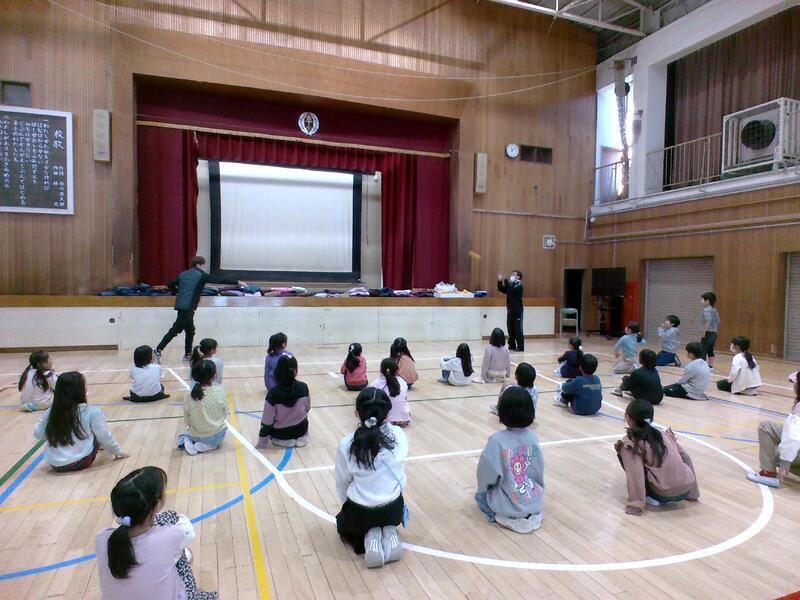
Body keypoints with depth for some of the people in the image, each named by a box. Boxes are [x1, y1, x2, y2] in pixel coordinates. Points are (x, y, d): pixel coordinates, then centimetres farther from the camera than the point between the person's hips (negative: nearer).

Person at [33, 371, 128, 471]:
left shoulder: (50, 412, -1)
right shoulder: (92, 412, -13)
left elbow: (37, 434, 10)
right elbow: (104, 437, -6)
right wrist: (118, 451, 10)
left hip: (55, 465, 4)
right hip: (81, 462, -4)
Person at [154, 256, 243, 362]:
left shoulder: (183, 274, 15)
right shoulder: (201, 275, -3)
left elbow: (170, 285, 18)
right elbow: (219, 280, -3)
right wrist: (237, 283, -1)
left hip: (181, 305, 8)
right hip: (188, 307, -8)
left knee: (190, 330, 15)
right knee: (175, 330, -6)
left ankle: (187, 355, 19)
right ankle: (158, 350, -9)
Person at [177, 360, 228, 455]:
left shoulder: (190, 395, -14)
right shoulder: (220, 391, -16)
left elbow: (187, 420, -4)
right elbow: (225, 414, -5)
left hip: (196, 435, 3)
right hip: (216, 435, -3)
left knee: (187, 433, 35)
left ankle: (186, 441, 3)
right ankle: (207, 446, 5)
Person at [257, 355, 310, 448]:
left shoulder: (273, 393, -26)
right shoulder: (303, 387, -19)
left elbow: (267, 422, -19)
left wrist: (261, 444, -6)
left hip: (280, 436, -1)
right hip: (301, 431, 1)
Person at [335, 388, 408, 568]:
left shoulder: (346, 445, -20)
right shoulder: (399, 435, -16)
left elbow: (342, 483, -5)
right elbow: (398, 472, -3)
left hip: (359, 511, -2)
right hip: (394, 509, 2)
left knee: (343, 525, 33)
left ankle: (369, 540, 3)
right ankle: (390, 535, 7)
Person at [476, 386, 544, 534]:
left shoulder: (497, 440, -22)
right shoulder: (533, 437, -9)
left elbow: (486, 473, -12)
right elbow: (540, 470, 3)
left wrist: (482, 489, 11)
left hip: (509, 506, -4)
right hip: (536, 503, 4)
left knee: (481, 494, 23)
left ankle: (503, 516, 4)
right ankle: (533, 513, 12)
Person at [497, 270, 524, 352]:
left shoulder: (519, 285, -8)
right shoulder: (510, 285, 14)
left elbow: (512, 290, -25)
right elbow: (501, 290, 8)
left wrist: (506, 281, -23)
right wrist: (500, 281, -5)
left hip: (518, 311, -7)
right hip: (510, 310, 7)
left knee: (518, 329, -6)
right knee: (510, 329, 9)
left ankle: (520, 347, -2)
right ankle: (512, 345, 17)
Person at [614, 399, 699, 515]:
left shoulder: (630, 442, -5)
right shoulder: (663, 434, 13)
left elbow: (635, 474, -17)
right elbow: (686, 458, 18)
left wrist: (635, 505, -17)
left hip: (664, 495, -6)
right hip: (686, 490, 6)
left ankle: (650, 496, 5)